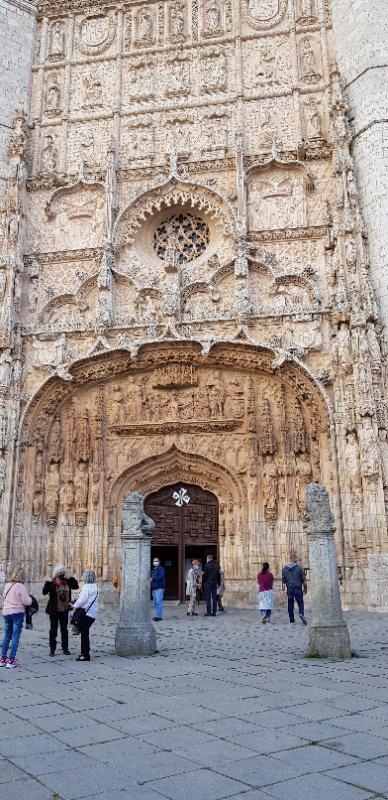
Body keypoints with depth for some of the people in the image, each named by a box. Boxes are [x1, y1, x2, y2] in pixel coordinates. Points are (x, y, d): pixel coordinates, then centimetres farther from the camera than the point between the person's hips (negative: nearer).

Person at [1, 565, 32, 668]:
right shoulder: (20, 587, -16)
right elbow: (26, 601, -16)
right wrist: (30, 598, 4)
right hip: (17, 613, -6)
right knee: (16, 637, -1)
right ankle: (11, 660, -2)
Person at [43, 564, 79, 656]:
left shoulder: (67, 582, 1)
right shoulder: (52, 584, -13)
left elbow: (76, 586, 6)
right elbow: (44, 592, -22)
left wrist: (72, 580, -8)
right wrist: (47, 585, -39)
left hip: (64, 610, 4)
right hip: (54, 611, -4)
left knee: (64, 629, 11)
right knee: (53, 630, 4)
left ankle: (65, 648, 20)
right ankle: (52, 649, 12)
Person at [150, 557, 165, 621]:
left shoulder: (161, 568, -5)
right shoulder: (153, 570, 22)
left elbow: (161, 577, -17)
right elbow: (151, 577, 29)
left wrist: (153, 579, -15)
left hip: (159, 587, -9)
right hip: (154, 588, 9)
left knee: (158, 602, -13)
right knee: (155, 602, 11)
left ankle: (159, 616, -12)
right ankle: (157, 615, 18)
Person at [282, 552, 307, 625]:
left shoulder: (284, 569, 2)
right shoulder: (299, 568, -6)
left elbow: (283, 581, 2)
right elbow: (304, 580, -3)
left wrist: (283, 591, 6)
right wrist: (305, 588, 10)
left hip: (289, 589, 2)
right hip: (298, 588, -2)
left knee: (290, 605, 10)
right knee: (300, 603, 7)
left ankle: (292, 620, 14)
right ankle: (301, 614, -19)